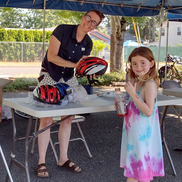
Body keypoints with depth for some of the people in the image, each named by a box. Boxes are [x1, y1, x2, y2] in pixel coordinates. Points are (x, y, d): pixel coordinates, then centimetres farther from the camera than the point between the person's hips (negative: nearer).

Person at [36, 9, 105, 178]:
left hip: (69, 78, 6)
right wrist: (75, 64, -27)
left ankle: (63, 159, 18)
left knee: (68, 118, 5)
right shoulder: (62, 30, -17)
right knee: (46, 119, -7)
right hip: (49, 76, -5)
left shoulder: (88, 43, -1)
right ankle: (41, 162, 4)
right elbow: (51, 56, -22)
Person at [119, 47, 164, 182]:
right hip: (132, 129, 8)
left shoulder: (150, 84, -18)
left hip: (142, 133, -8)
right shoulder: (136, 82, 7)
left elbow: (148, 111, -26)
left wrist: (132, 93, -26)